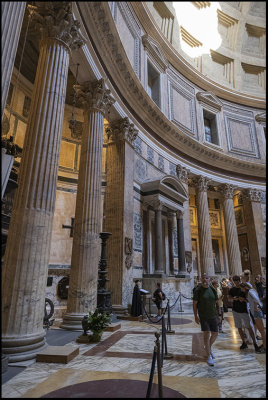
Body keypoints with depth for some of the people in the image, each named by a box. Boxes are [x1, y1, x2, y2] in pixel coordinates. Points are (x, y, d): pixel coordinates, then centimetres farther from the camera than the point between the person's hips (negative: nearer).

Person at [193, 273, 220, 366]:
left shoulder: (213, 289, 4)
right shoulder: (198, 290, -9)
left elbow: (216, 303, 12)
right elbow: (194, 304, -6)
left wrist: (217, 315, 11)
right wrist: (196, 316, -9)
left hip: (213, 316, 5)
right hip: (203, 316, -5)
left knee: (215, 334, 12)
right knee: (206, 334, -8)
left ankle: (208, 348, 39)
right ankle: (209, 356, 4)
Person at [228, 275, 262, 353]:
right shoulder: (232, 289, 4)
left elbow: (248, 300, -6)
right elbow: (229, 299, -6)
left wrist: (243, 299, -27)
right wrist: (234, 298, -27)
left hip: (244, 310, -3)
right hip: (236, 311, 3)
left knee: (250, 327, -6)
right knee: (239, 328, 9)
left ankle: (255, 344, 3)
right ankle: (244, 343, 22)